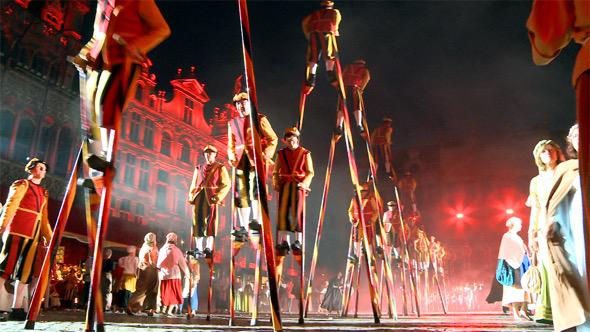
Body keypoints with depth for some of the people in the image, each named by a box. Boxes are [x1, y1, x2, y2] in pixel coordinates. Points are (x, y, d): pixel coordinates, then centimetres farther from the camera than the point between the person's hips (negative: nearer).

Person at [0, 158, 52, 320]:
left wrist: (49, 237, 15)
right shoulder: (21, 184, 6)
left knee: (25, 272, 3)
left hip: (34, 235, 7)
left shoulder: (44, 193, 23)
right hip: (17, 231, -7)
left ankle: (17, 309, 4)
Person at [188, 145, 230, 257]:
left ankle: (209, 249, -6)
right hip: (199, 197, 4)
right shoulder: (199, 168, 21)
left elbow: (226, 184, -2)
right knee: (198, 222, 2)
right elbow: (193, 185, 20)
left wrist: (218, 197, -13)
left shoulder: (220, 168, 7)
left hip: (211, 198, -4)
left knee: (210, 222, -8)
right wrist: (191, 196, 4)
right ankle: (199, 249, 7)